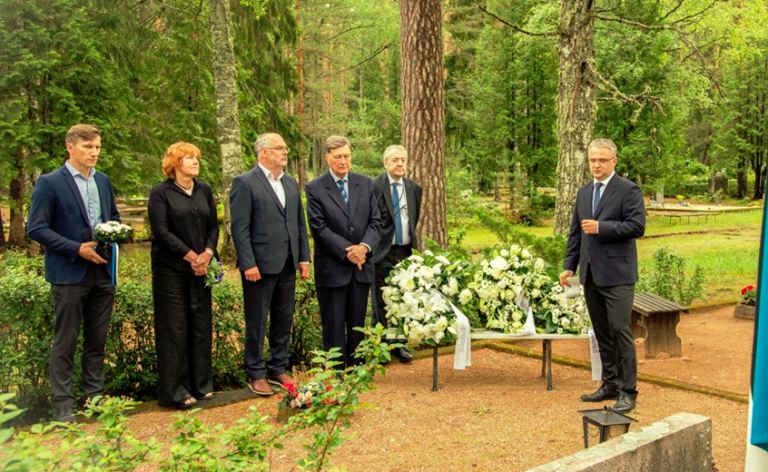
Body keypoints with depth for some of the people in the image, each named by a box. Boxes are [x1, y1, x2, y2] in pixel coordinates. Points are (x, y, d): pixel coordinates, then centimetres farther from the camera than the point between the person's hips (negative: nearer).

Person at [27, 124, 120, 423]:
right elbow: (36, 228, -10)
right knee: (65, 343, 3)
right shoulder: (49, 183, -7)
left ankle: (95, 395, 24)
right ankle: (63, 405, 13)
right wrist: (77, 249, -17)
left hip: (103, 271, 6)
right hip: (69, 273, -5)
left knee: (97, 339, 12)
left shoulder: (103, 181, 11)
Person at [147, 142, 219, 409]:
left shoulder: (204, 190, 12)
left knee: (201, 326, 8)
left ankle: (201, 385, 19)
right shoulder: (160, 193, -3)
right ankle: (175, 392, 7)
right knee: (174, 329, -1)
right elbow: (161, 231, -10)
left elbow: (213, 226, 10)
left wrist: (207, 253, -7)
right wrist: (190, 256, -13)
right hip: (171, 270, -5)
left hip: (201, 269, 5)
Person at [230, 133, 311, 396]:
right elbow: (240, 228, -12)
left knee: (284, 322, 14)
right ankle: (256, 374, 18)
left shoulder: (291, 183, 13)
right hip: (260, 266, -6)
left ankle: (278, 369, 28)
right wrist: (248, 264, -17)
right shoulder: (245, 183, -7)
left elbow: (300, 224, 15)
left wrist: (304, 258, 9)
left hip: (287, 266, 7)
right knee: (257, 324, 5)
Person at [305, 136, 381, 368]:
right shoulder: (314, 188, -4)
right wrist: (347, 252, -16)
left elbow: (375, 220, 5)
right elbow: (319, 228, -10)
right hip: (332, 267, -4)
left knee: (357, 325, 12)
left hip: (361, 265, 4)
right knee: (333, 327, 3)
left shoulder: (365, 184, 8)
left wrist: (364, 246, -13)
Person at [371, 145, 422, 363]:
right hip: (382, 253, -4)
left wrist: (411, 241, 15)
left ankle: (399, 345, 22)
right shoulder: (374, 186, -7)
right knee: (381, 303, 2)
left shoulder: (414, 188, 10)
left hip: (405, 252, 5)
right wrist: (371, 245, -5)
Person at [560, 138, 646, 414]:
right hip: (591, 275, 7)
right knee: (601, 332, 12)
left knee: (619, 330, -6)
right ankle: (610, 384, 24)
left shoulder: (628, 190, -5)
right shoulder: (584, 193, 16)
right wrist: (569, 266, 11)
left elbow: (637, 226, -14)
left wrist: (601, 228, -17)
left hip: (617, 274, -7)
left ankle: (628, 391, 4)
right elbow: (575, 233, 17)